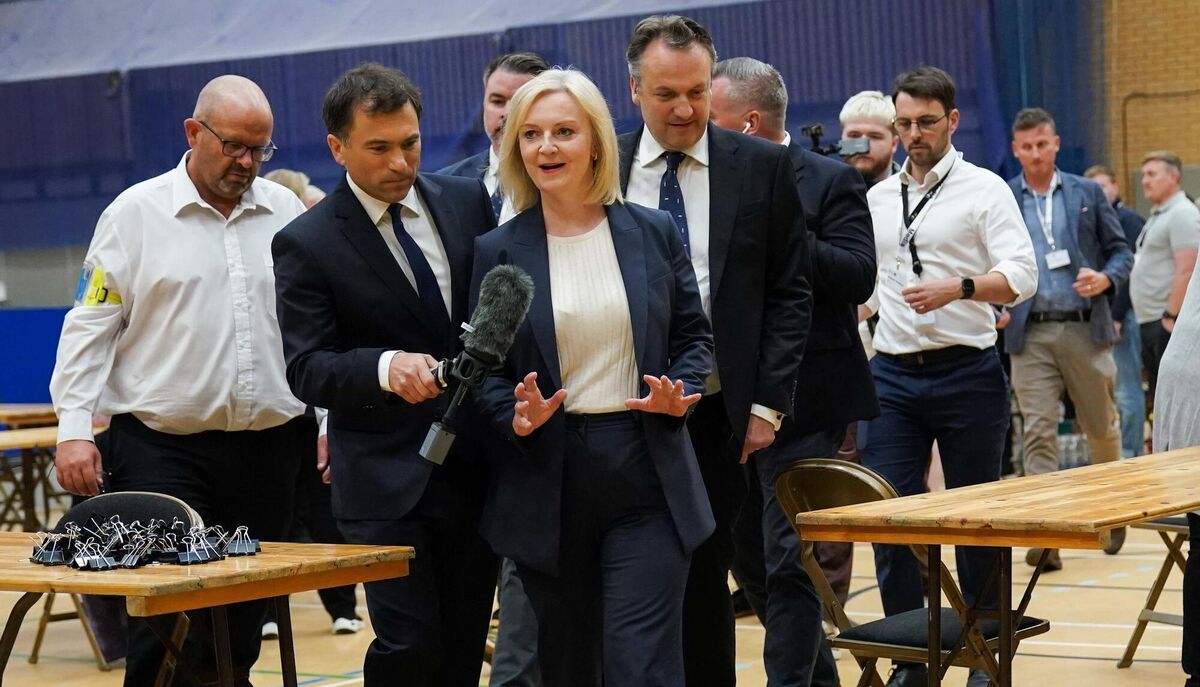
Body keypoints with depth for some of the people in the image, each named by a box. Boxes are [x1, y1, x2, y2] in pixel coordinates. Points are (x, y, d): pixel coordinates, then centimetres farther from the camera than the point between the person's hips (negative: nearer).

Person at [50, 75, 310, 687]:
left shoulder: (285, 212, 9)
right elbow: (91, 326, 0)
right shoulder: (136, 213, 0)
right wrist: (73, 428, -8)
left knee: (244, 620, 8)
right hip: (163, 449, -3)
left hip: (268, 447, 3)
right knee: (164, 623, -7)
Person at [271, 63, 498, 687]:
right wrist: (386, 368, -29)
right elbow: (306, 370, -11)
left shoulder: (469, 202, 6)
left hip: (476, 467, 4)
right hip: (386, 479, -4)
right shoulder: (306, 244, -6)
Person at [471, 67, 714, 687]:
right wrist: (516, 415, -15)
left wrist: (679, 396, -8)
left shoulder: (654, 234, 6)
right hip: (547, 480, 1)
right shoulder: (498, 251, 3)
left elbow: (694, 337, 11)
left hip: (646, 475, -1)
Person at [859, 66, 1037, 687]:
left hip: (967, 373, -4)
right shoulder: (876, 199, 13)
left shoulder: (983, 189, -2)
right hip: (892, 374, 4)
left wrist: (958, 289, -26)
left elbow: (1021, 276, -12)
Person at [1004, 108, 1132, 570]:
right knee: (1038, 433, -9)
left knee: (1101, 426, 13)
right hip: (1030, 333, -1)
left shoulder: (1087, 194, 7)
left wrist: (1105, 278, -12)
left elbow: (1120, 251, 9)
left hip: (1085, 327, 1)